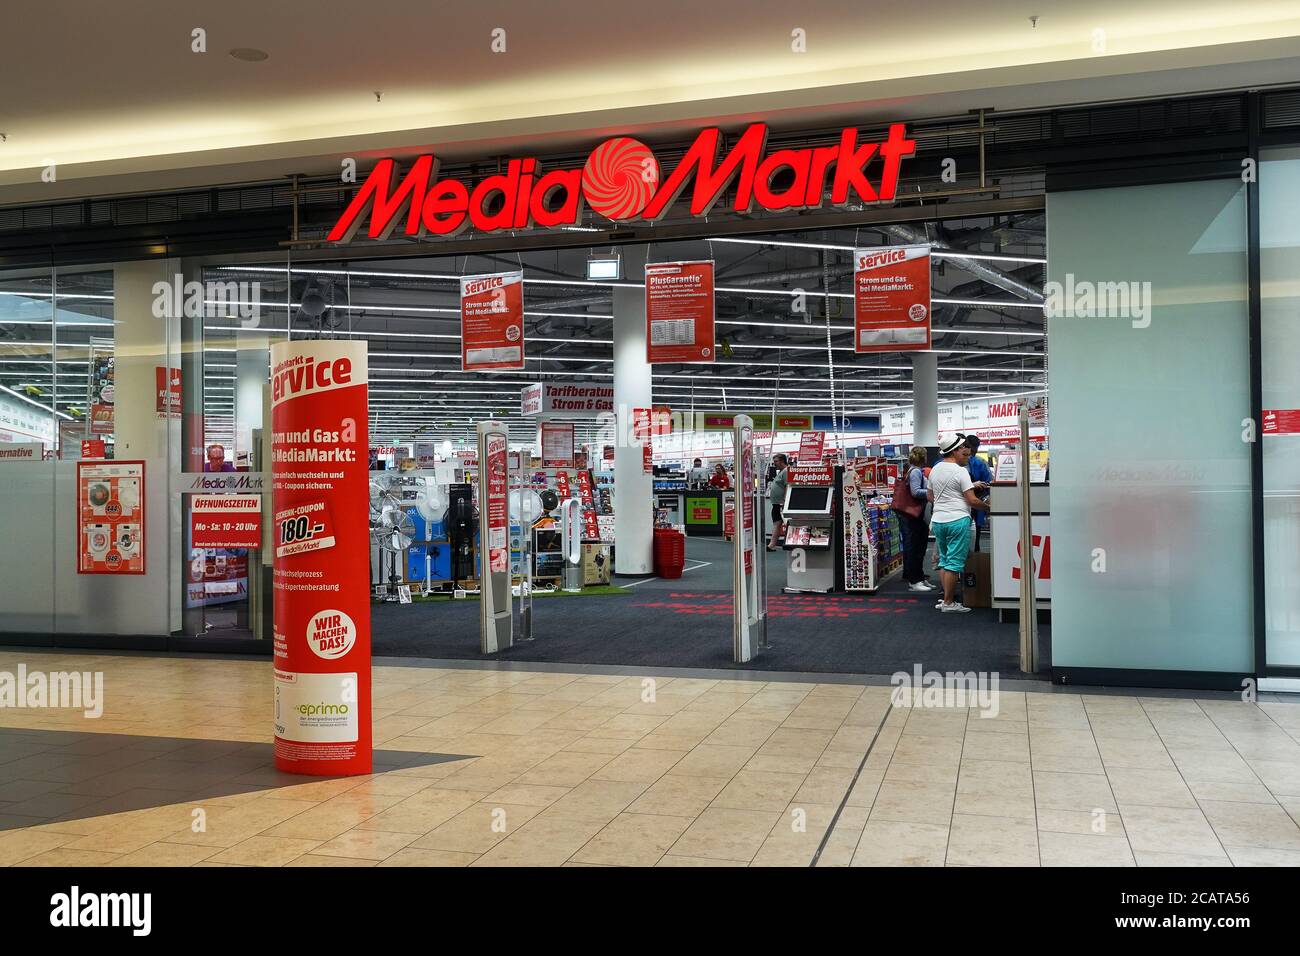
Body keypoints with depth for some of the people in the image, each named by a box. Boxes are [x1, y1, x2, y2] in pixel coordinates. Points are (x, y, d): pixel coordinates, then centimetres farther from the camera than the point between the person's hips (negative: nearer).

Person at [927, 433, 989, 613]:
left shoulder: (935, 469, 12)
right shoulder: (960, 471, -11)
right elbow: (972, 500, -14)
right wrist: (988, 507, 0)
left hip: (937, 520, 8)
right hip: (957, 520, -8)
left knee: (944, 561, 15)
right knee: (954, 562, -3)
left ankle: (946, 598, 16)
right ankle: (948, 603, -2)